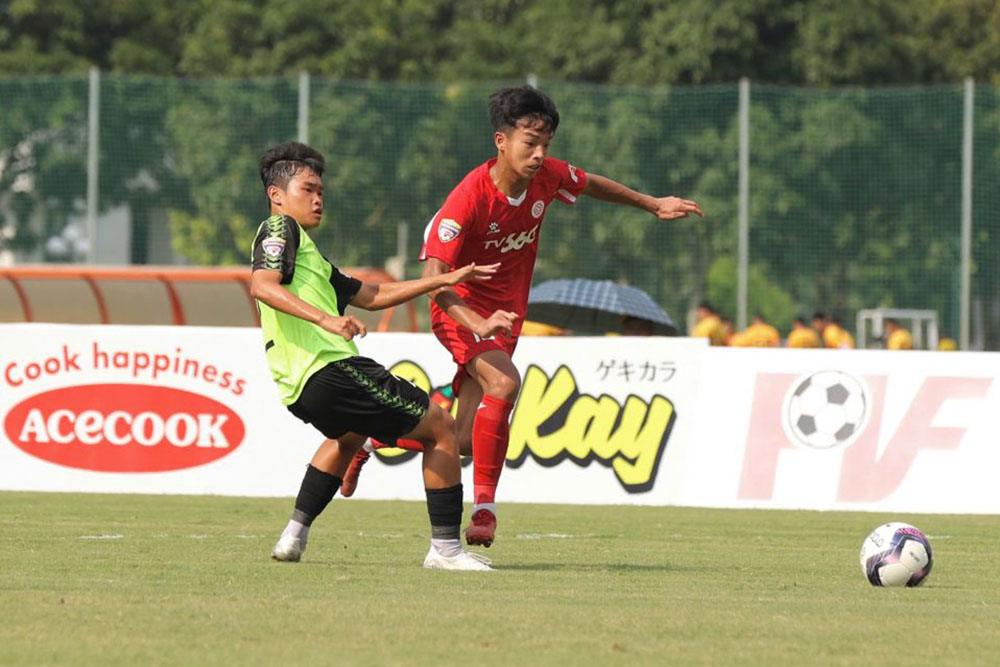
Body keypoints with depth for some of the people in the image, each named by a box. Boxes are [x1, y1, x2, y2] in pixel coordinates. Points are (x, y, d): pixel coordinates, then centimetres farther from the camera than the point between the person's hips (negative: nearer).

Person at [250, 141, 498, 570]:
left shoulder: (304, 247, 30)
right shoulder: (280, 228, 0)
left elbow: (369, 295, 32)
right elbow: (262, 286, -20)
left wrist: (445, 280, 31)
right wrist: (326, 319, -32)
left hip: (300, 390, 11)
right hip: (329, 371, -11)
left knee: (348, 435, 41)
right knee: (440, 427, -2)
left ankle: (294, 537, 30)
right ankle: (445, 548, -6)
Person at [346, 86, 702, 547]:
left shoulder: (547, 176, -10)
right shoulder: (469, 198, -28)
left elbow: (591, 184, 15)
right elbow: (433, 278, -32)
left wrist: (652, 205, 25)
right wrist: (477, 324, -46)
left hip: (506, 310, 6)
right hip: (462, 308, -6)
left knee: (464, 441, 3)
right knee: (504, 381, -34)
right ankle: (485, 506, -26)